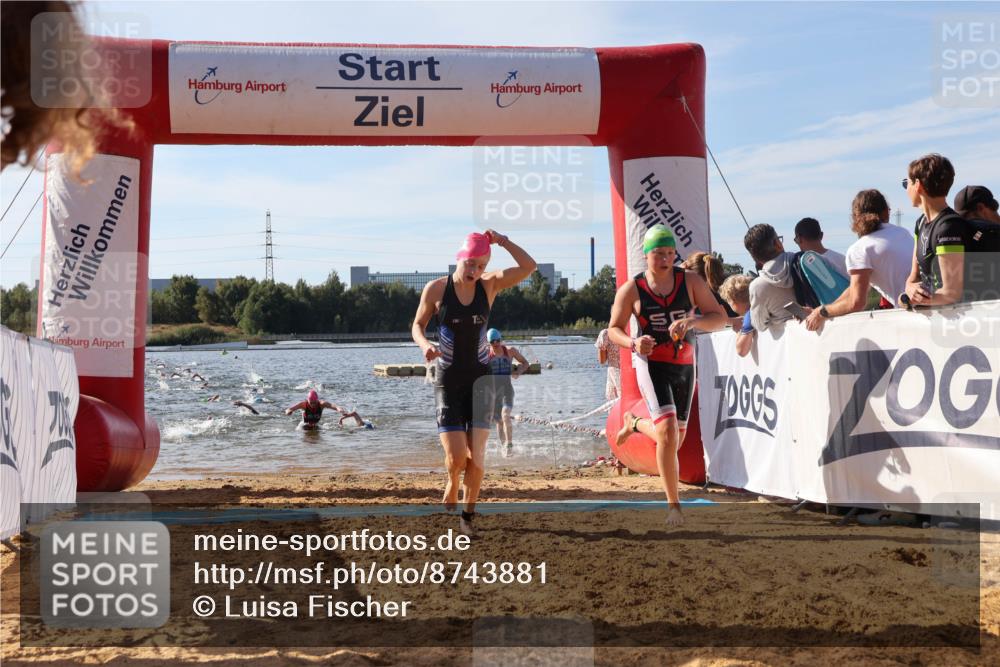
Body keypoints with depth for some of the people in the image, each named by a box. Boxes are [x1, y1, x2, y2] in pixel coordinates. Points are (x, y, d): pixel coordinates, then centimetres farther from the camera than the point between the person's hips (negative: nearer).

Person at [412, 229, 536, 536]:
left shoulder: (489, 285, -2)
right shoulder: (436, 288, -5)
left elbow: (529, 266, -11)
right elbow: (417, 325, 3)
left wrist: (501, 241, -20)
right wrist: (424, 345, -18)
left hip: (480, 377, 1)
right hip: (447, 380, -1)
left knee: (476, 455, -6)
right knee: (456, 457, -7)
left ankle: (467, 515, 11)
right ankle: (451, 490, 28)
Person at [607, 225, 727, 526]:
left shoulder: (690, 281, -1)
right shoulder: (631, 289, -4)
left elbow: (720, 317, -3)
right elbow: (614, 329, 5)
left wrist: (692, 321, -23)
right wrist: (633, 343, -17)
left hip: (685, 366, 4)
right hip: (651, 364, -4)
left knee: (674, 440, 14)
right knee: (668, 432, -21)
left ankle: (634, 423, 47)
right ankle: (673, 505, -10)